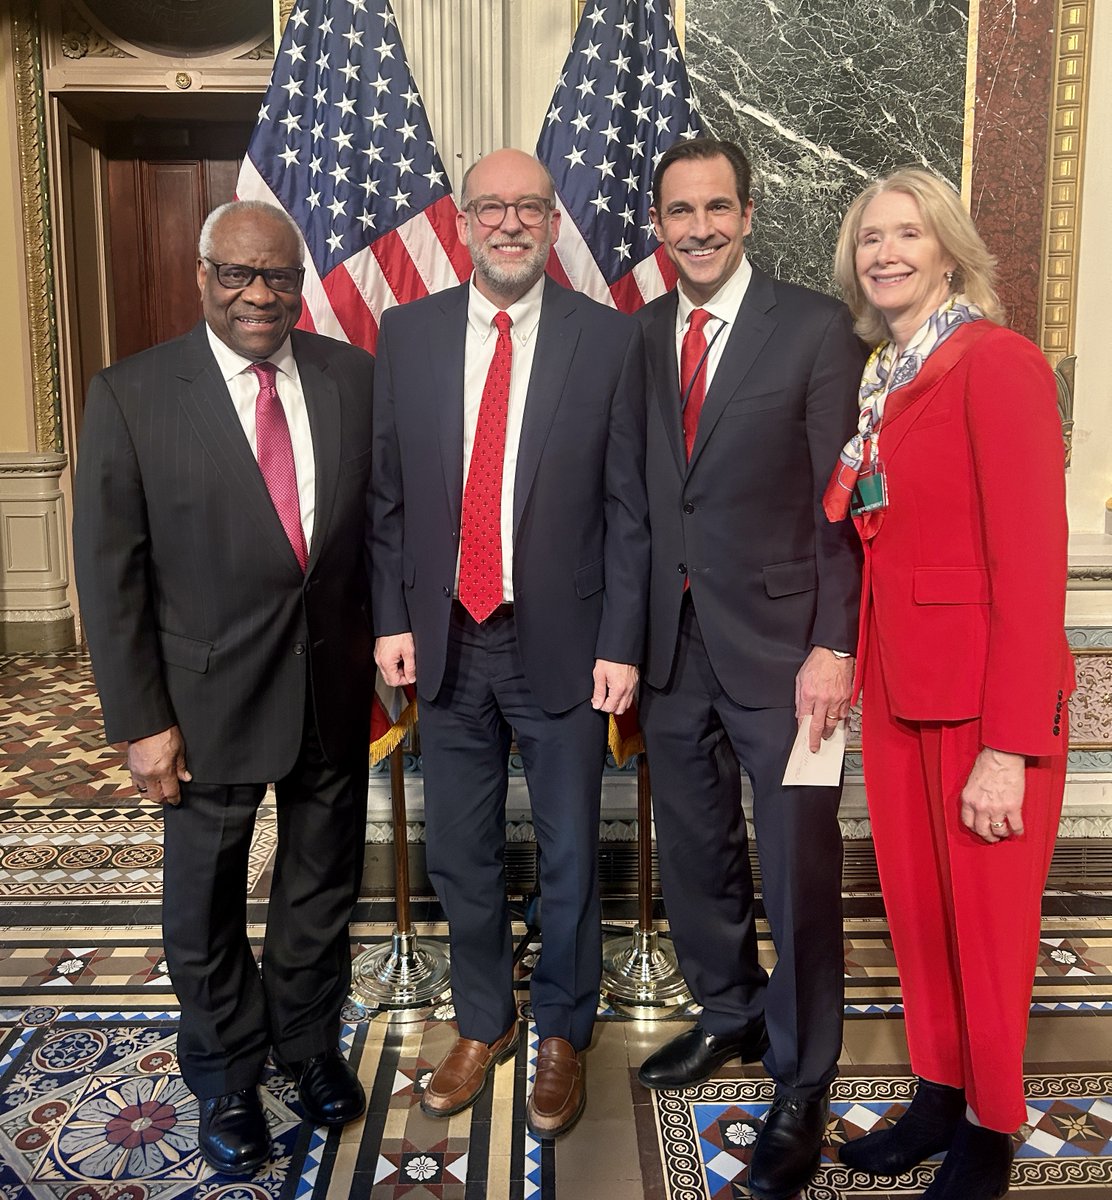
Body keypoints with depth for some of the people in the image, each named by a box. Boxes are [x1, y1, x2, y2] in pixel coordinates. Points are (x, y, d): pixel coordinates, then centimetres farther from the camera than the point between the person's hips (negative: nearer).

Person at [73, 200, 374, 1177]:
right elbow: (109, 572, -8)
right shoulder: (131, 396, -9)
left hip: (336, 686, 3)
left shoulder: (354, 376, -1)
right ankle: (226, 1077, 40)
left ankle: (309, 1042, 45)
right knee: (208, 902, 15)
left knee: (323, 882, 19)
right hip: (210, 695, -2)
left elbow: (387, 519, 4)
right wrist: (140, 721, -9)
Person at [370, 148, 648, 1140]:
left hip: (562, 642, -2)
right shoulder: (408, 333, 3)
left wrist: (620, 644, -8)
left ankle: (564, 1033, 37)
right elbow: (389, 492, 6)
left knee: (569, 853, 12)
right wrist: (393, 619, 1)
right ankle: (483, 1024, 40)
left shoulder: (610, 339, -4)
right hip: (448, 641, 3)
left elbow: (627, 507, -4)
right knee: (460, 853, 15)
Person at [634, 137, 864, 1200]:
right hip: (670, 643, 5)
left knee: (797, 869, 4)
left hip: (777, 643, -4)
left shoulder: (815, 328, -4)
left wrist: (833, 646, -13)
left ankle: (799, 1086, 26)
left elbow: (841, 501, -8)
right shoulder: (634, 339, 8)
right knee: (693, 853, 17)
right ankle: (730, 1016, 42)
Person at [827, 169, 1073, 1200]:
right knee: (914, 905, 16)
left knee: (987, 919, 9)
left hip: (988, 692, -6)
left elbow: (1032, 559, -17)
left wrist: (1009, 745, -19)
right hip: (896, 683, 6)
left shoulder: (996, 363, -12)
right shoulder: (878, 382, 10)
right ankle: (940, 1096, 37)